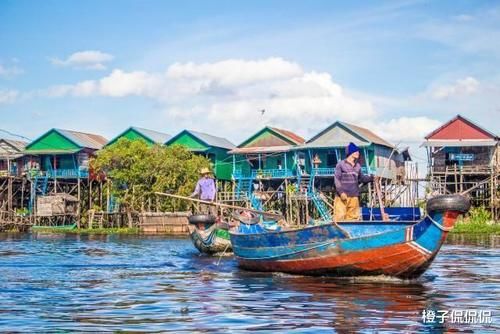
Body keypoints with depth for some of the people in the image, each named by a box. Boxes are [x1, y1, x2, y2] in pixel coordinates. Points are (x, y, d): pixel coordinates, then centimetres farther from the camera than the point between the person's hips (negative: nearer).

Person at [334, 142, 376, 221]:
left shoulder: (358, 166, 13)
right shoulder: (341, 164, -4)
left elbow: (361, 178, 23)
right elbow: (337, 180, -8)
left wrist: (371, 178, 7)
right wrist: (341, 192, -17)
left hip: (354, 197, 6)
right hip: (342, 196, -6)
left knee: (353, 217, 6)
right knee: (340, 216, -11)